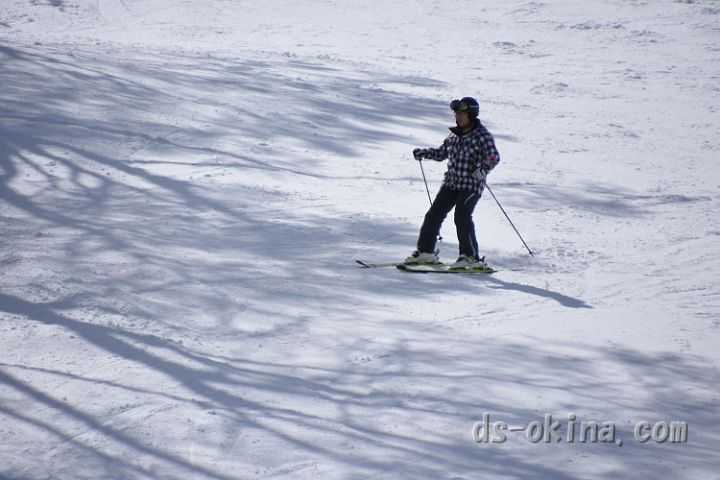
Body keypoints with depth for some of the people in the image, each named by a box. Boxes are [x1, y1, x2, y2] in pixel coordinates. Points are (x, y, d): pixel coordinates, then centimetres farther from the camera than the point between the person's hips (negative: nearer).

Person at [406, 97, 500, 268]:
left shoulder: (481, 135, -9)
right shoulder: (454, 134, 11)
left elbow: (494, 156, -18)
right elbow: (442, 152, 22)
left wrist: (484, 169, -36)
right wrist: (423, 153, 9)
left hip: (471, 185, -7)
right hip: (451, 182, 7)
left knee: (462, 216, -19)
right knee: (434, 214, 5)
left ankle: (472, 257, -12)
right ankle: (426, 251, 18)